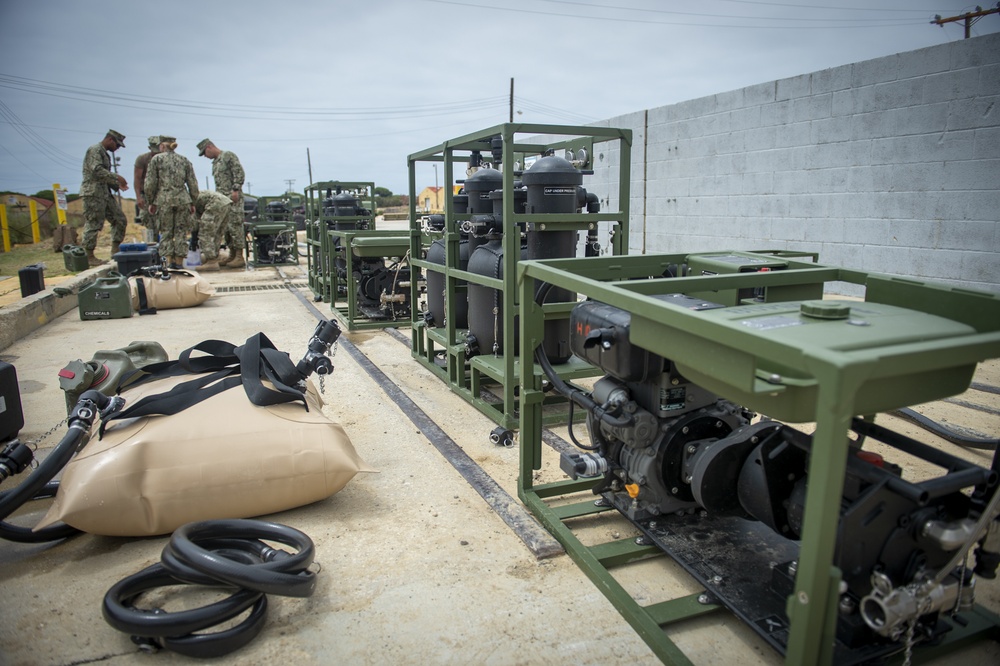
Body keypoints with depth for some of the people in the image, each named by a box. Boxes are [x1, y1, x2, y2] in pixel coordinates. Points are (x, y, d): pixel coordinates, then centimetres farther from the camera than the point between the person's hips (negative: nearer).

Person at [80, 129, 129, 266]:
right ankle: (89, 256, 0)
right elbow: (97, 170, -23)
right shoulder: (95, 150, -9)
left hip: (105, 193, 10)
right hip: (93, 193, -10)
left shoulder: (105, 153, 21)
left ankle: (115, 250, 14)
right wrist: (117, 177, -20)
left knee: (119, 220, 8)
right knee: (93, 224, -6)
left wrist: (117, 185, 11)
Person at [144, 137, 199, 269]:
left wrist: (151, 202, 8)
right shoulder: (184, 160, 10)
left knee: (166, 232, 7)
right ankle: (179, 263, 5)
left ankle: (170, 261, 3)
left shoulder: (156, 159, 3)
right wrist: (192, 203, 13)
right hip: (182, 199, 2)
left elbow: (150, 183, -1)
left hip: (163, 200, -2)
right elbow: (193, 184, 7)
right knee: (181, 232, 5)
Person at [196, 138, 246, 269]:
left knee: (235, 225, -11)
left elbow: (239, 173, -13)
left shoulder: (228, 156, -3)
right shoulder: (215, 163, 24)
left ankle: (239, 257, -11)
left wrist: (236, 190, -19)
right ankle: (232, 255, 13)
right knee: (226, 228, 7)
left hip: (233, 197, -9)